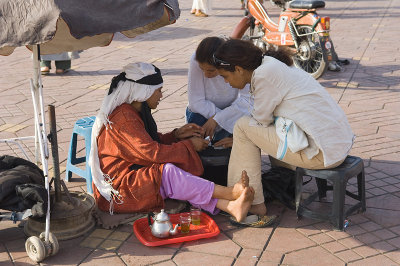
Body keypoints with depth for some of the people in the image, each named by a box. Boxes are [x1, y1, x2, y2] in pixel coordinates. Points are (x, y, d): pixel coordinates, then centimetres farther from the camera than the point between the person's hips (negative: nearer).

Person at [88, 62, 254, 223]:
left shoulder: (135, 112, 12)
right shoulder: (123, 118, -21)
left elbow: (150, 142, 20)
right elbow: (152, 153, -25)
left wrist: (176, 135, 5)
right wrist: (189, 146, -14)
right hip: (116, 191, -9)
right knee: (167, 172, -29)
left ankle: (230, 207, -30)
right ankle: (229, 193, -27)